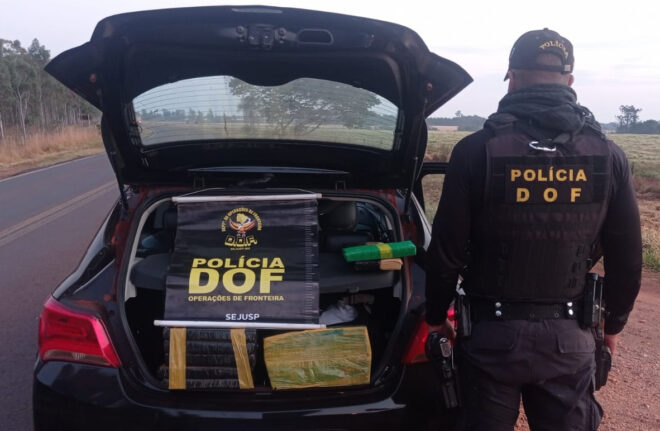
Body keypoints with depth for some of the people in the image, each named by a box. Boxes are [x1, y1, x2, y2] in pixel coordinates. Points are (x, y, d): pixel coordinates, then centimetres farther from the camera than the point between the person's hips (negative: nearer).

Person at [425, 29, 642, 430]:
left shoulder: (476, 150, -12)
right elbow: (627, 257, 3)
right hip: (570, 335, 2)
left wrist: (437, 315, 6)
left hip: (492, 331, -2)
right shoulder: (608, 155, -3)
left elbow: (446, 250, -10)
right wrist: (613, 322, 19)